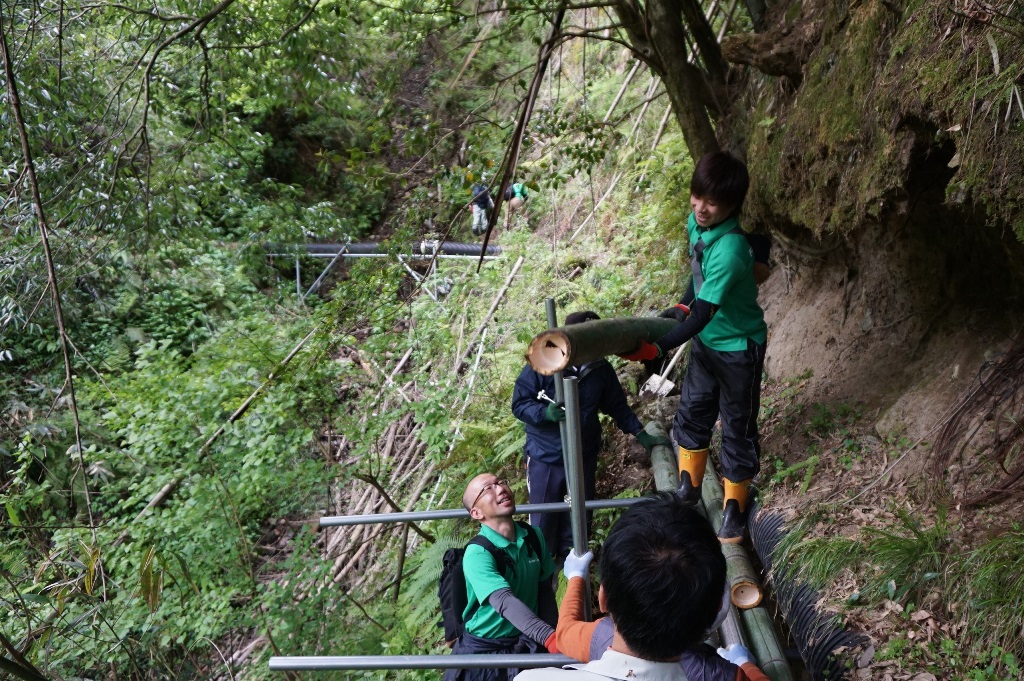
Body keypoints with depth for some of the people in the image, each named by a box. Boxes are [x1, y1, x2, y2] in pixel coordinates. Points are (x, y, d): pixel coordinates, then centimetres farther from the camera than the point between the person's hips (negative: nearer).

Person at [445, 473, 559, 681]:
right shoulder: (477, 554, -22)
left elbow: (544, 590, 6)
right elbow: (505, 602, -35)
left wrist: (554, 635, -2)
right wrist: (549, 638, -46)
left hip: (528, 642, 4)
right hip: (486, 650, -4)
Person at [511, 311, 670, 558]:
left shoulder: (601, 369, -5)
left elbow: (617, 406, 9)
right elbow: (519, 404, -13)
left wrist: (641, 435, 7)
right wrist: (545, 413, -31)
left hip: (584, 456, 4)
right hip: (545, 457, -4)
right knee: (543, 519, 9)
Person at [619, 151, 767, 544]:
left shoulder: (730, 249, -35)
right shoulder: (695, 224, -9)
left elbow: (704, 314, -36)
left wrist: (659, 348, -42)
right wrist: (683, 306, 7)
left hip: (738, 347, -8)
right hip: (705, 339, 8)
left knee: (737, 428, 8)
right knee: (691, 413, 18)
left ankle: (735, 508, 26)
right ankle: (688, 488, 38)